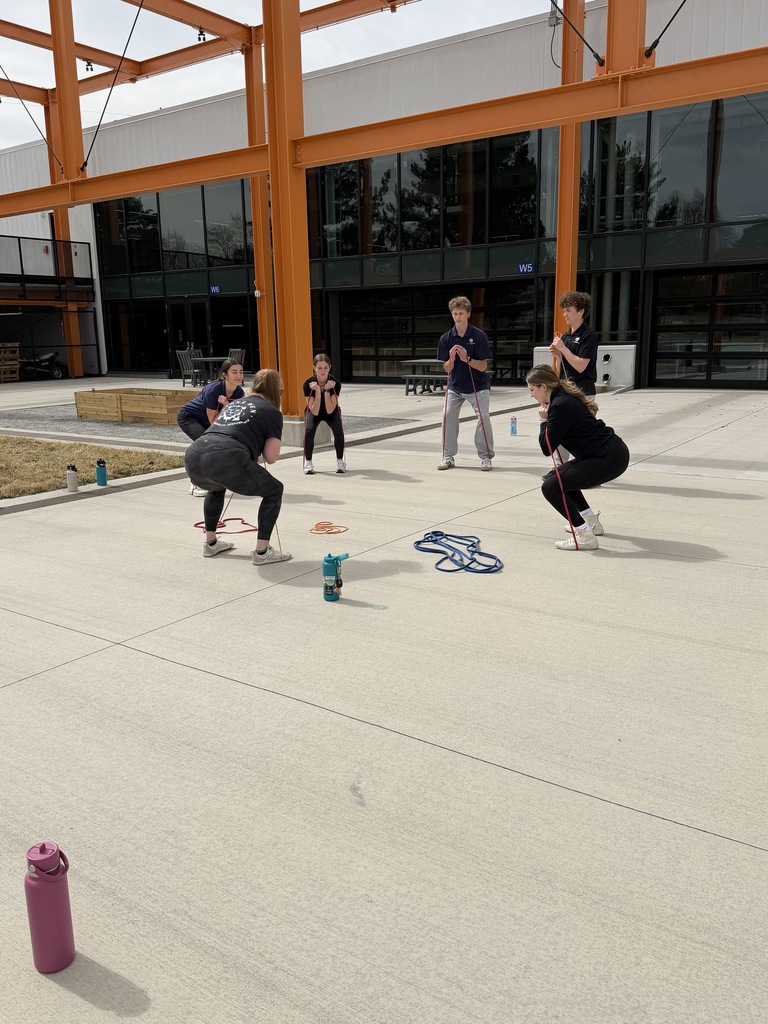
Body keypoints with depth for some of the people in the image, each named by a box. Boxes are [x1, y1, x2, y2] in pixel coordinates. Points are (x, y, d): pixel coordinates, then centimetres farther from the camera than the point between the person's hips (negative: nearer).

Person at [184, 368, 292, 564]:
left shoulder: (233, 403, 33)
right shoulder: (272, 412, 14)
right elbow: (271, 457, 9)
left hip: (193, 456, 7)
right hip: (226, 459, -7)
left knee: (217, 486, 40)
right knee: (274, 490, 13)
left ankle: (210, 543, 43)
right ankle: (262, 552, 10)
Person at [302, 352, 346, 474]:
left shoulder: (335, 384, -27)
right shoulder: (308, 384, -27)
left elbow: (329, 410, -31)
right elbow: (314, 412, -30)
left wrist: (327, 390, -37)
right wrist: (317, 391, -39)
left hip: (332, 412, 0)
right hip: (313, 412, 0)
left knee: (339, 431, -27)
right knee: (309, 431, -29)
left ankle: (340, 461, -3)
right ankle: (308, 462, -10)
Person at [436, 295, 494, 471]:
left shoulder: (479, 336, -12)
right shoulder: (446, 338, -5)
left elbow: (483, 366, -13)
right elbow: (447, 369, -3)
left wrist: (467, 359, -28)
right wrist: (451, 359, -24)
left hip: (478, 386, -3)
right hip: (455, 386, 3)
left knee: (483, 417, -12)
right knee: (449, 417, -6)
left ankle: (486, 457, 1)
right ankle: (448, 457, 5)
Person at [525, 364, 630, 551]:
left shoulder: (560, 406, -16)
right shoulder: (564, 398, 13)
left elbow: (547, 448, -12)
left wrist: (544, 421, 0)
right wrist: (548, 421, 9)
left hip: (610, 458, -10)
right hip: (608, 452, 10)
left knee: (550, 486, -13)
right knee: (557, 476, 25)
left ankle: (585, 536, -11)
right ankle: (591, 520, 32)